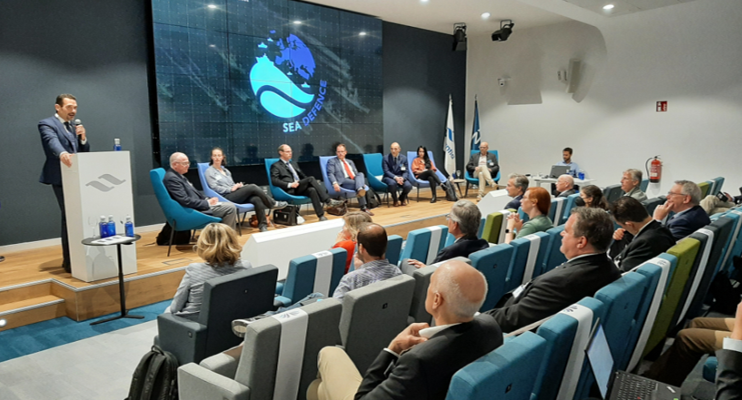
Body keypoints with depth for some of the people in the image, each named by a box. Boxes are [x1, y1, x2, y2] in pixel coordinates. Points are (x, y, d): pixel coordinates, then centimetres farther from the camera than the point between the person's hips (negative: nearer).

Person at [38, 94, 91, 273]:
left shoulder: (76, 127, 19)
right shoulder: (47, 124, -3)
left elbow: (85, 152, 17)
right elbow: (52, 142, -25)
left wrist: (83, 137, -3)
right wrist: (63, 154, -46)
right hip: (61, 177, -7)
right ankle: (70, 261, -3)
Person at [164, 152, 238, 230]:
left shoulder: (178, 176, 14)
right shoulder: (171, 178, -18)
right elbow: (185, 201, -24)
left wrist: (207, 199, 3)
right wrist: (207, 203, -17)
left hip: (197, 206, 11)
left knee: (231, 206, 9)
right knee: (230, 208, -15)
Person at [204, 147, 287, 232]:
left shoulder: (226, 170, 26)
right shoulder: (209, 171, 6)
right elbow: (214, 187, -7)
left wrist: (238, 185, 0)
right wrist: (231, 188, -12)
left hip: (235, 194, 6)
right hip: (226, 197, -6)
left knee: (256, 199, -25)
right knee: (252, 187, -25)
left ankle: (263, 225, -27)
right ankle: (274, 204, -12)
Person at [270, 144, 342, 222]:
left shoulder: (293, 164, 30)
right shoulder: (276, 166, 8)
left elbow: (303, 176, 29)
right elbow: (274, 181, -7)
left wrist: (314, 183, 7)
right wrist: (289, 185, -21)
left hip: (300, 188, 6)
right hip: (290, 190, -6)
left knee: (312, 190, -30)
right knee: (311, 178, -27)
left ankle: (321, 215, -38)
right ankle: (328, 201, -32)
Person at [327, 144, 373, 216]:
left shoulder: (350, 162, 32)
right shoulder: (332, 161, 14)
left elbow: (357, 173, 27)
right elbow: (330, 174, -1)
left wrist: (363, 183, 6)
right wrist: (335, 183, -22)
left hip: (355, 179, 5)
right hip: (343, 182, -5)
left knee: (361, 174, -30)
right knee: (357, 183, -34)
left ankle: (360, 190, -55)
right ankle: (363, 208, -41)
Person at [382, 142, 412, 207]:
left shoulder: (404, 158, 4)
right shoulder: (386, 158, -4)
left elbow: (405, 172, 1)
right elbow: (386, 171, -11)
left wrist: (402, 178, -23)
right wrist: (395, 177, -28)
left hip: (401, 177, 2)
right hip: (389, 177, -2)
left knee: (408, 185, -28)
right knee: (392, 183, -38)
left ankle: (402, 198, 7)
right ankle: (395, 199, -7)